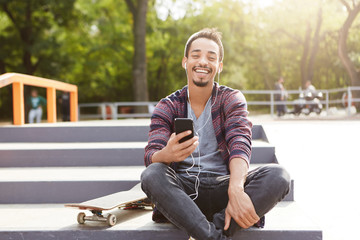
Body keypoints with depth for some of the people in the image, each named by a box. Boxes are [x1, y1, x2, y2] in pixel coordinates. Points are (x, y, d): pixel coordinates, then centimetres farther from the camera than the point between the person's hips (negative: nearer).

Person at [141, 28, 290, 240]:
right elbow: (151, 156, -7)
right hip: (183, 189, 0)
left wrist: (236, 190, -34)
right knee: (152, 174, -32)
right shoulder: (167, 107, 6)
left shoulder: (232, 99, 6)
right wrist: (167, 154, -35)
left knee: (278, 176, -25)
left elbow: (240, 144, -13)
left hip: (223, 187, 0)